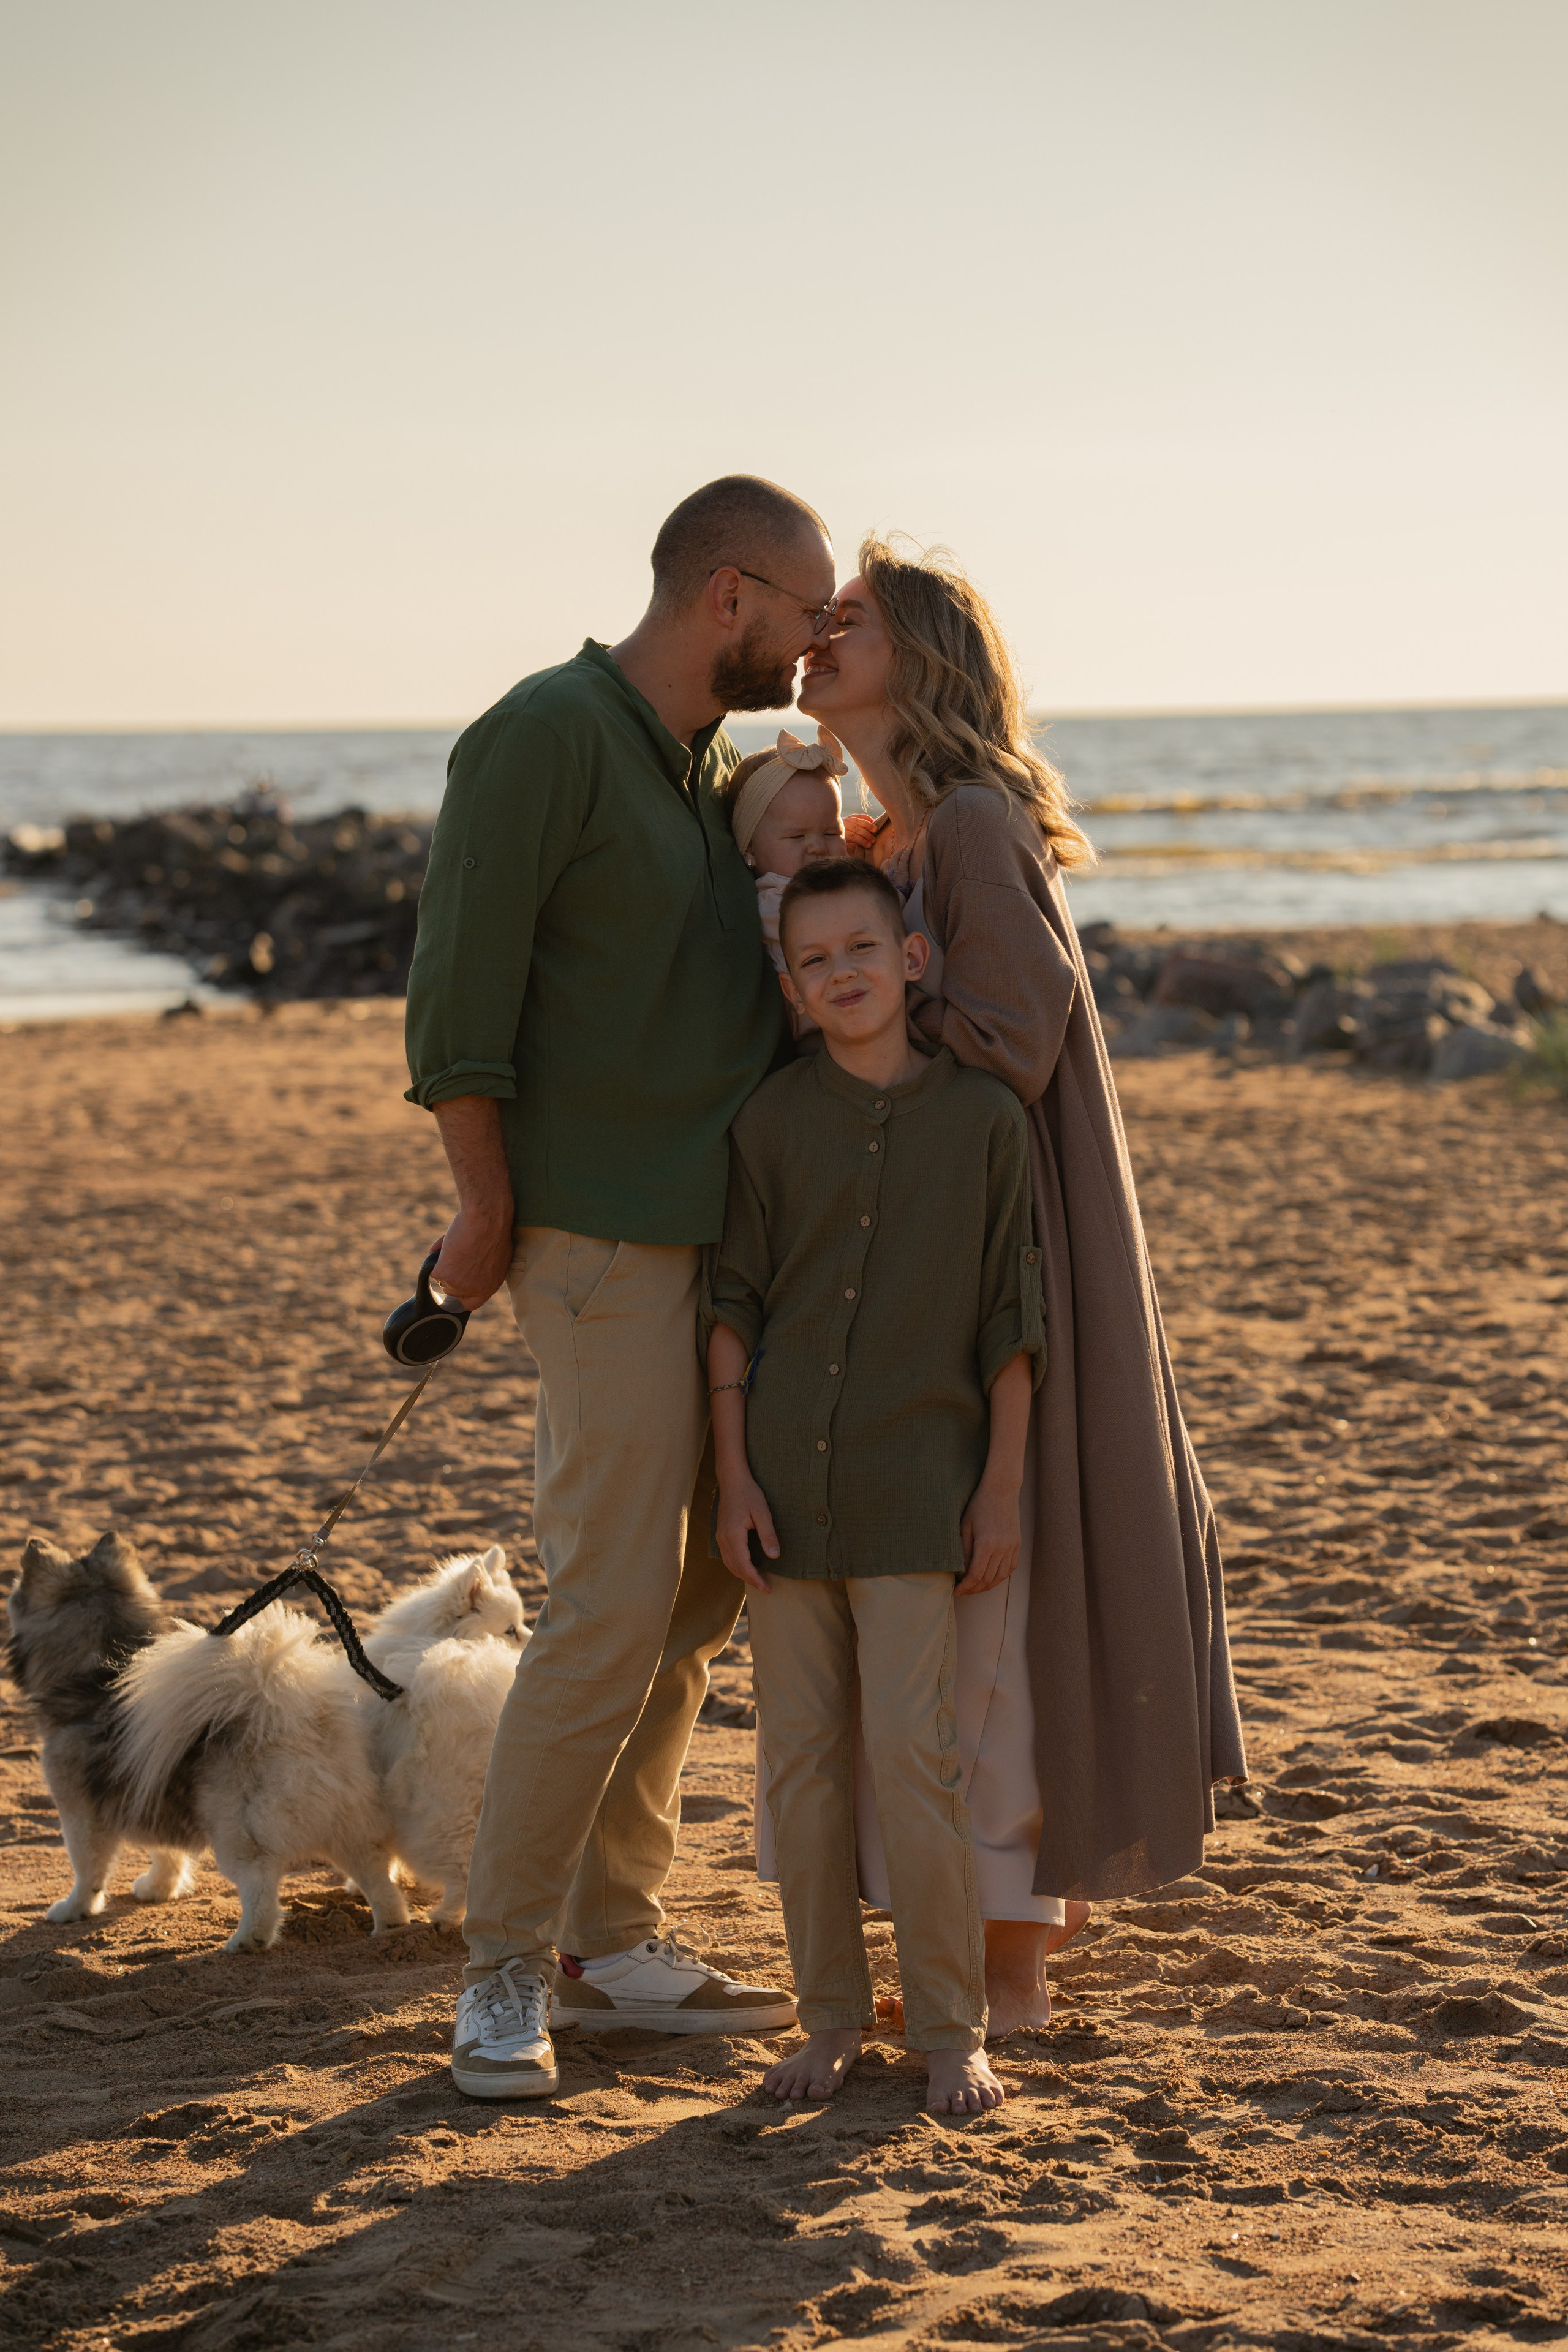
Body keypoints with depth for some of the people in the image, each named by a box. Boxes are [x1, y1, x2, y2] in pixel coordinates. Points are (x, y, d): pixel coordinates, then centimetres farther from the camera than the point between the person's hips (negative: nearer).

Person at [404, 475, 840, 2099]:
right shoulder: (549, 733, -11)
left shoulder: (719, 763, 16)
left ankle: (611, 1945, 19)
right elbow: (459, 992, -14)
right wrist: (489, 1210, -13)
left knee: (696, 1602, 10)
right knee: (613, 1609, -10)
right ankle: (504, 1968, 1)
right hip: (608, 1240, -9)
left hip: (726, 1237, 9)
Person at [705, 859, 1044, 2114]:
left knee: (912, 1755, -8)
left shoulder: (983, 1117, -1)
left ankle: (951, 2031, 4)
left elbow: (1011, 1317, 1)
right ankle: (831, 2021, 17)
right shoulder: (773, 1120, 3)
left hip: (916, 1489, -2)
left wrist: (1002, 1488, -1)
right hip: (788, 1480, 2)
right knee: (801, 1762, 5)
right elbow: (733, 1303, 5)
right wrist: (735, 1476, -1)